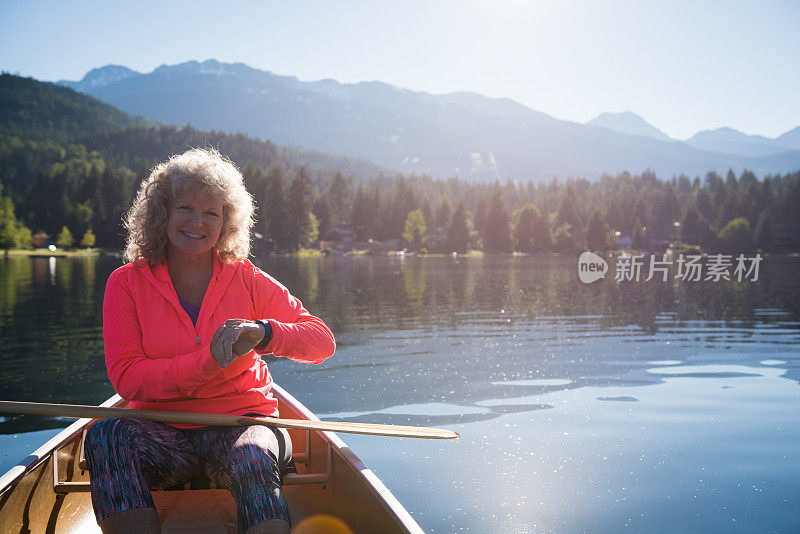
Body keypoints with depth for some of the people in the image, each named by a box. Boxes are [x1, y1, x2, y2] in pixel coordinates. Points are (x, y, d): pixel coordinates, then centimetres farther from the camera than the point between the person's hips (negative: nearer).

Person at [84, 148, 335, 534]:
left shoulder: (247, 280, 4)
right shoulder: (127, 284, 2)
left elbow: (323, 342, 0)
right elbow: (126, 379, -8)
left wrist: (263, 332, -21)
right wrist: (211, 359, -21)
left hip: (242, 422, -1)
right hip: (163, 435, 1)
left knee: (252, 459, -35)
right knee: (105, 434, -29)